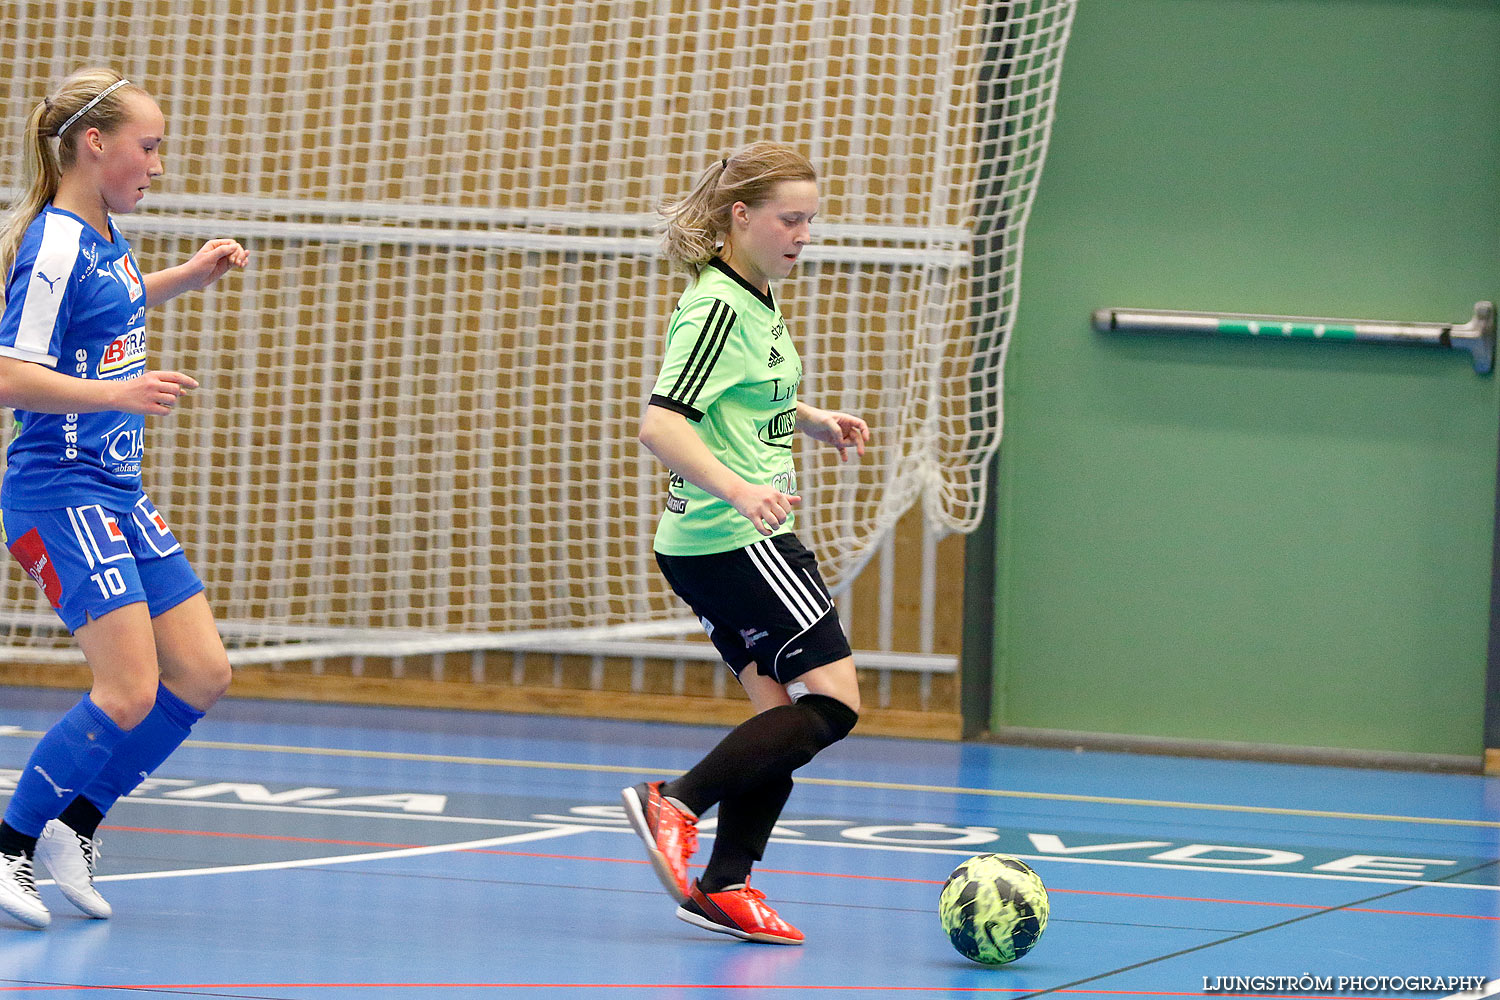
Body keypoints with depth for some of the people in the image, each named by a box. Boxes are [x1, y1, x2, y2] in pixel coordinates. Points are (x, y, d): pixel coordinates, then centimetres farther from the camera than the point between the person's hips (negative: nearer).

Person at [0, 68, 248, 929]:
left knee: (203, 674, 6)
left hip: (119, 495, 10)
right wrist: (116, 394, -32)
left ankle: (75, 826, 16)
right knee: (131, 691, -16)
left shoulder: (104, 238, 11)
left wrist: (189, 277, 25)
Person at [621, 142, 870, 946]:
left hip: (710, 545, 10)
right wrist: (736, 487, -37)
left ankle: (724, 885, 7)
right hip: (732, 540, -10)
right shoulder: (718, 307, -16)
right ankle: (675, 804, -10)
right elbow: (660, 425, -26)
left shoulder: (757, 301, 14)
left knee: (781, 707, 8)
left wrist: (811, 419, 24)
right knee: (832, 698, -9)